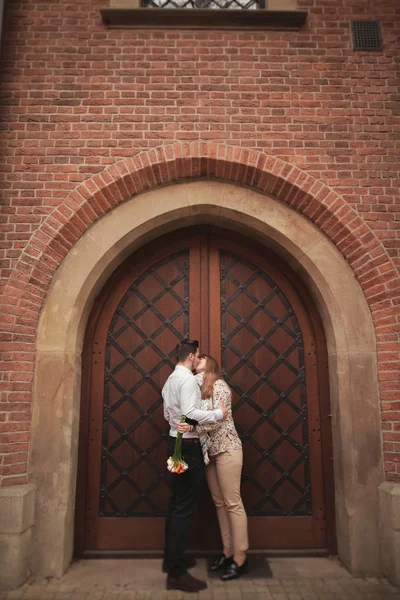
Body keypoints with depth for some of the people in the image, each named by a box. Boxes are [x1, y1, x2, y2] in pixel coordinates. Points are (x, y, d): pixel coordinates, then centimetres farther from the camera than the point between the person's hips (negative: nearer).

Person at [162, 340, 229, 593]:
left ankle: (171, 560, 28)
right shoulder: (188, 379, -17)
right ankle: (177, 573, 1)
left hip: (176, 442, 10)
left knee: (176, 504, 17)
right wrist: (218, 414, -18)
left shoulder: (171, 379, 14)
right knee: (185, 508, -5)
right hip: (189, 446, -10)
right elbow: (190, 413, -27)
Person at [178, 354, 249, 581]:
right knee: (220, 503, 12)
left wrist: (192, 426, -30)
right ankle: (228, 552, 22)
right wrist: (186, 426, -12)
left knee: (232, 503, -2)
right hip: (209, 451, 7)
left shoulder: (219, 385, -8)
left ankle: (240, 559, 6)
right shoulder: (198, 387, 13)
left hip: (226, 448, -7)